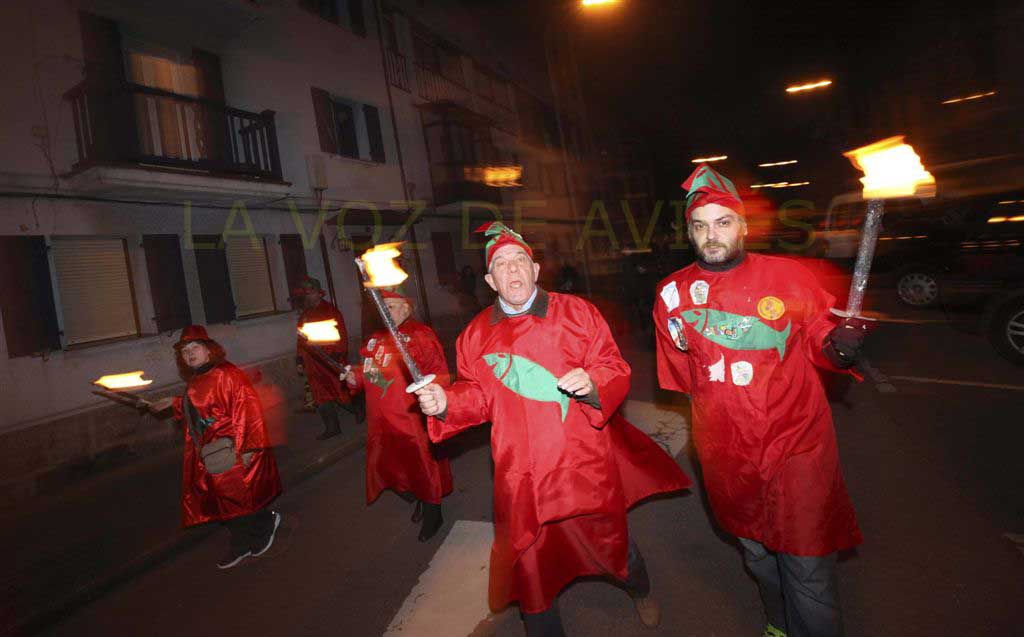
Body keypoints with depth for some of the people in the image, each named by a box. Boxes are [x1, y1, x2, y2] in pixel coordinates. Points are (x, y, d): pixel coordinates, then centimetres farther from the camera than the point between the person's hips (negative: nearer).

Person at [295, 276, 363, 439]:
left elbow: (341, 336, -10)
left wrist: (337, 356, -17)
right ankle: (332, 428, 18)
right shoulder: (304, 315, 14)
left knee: (341, 393, -1)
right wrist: (299, 361, 13)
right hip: (313, 364, 6)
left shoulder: (330, 310, -5)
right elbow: (301, 340, 18)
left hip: (332, 362, -6)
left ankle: (359, 408, 27)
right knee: (321, 398, 8)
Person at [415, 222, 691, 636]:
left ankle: (640, 591, 57)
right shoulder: (477, 334, 2)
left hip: (584, 461, 0)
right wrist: (445, 403, -12)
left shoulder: (576, 313, -5)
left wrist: (591, 385, -26)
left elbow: (616, 372, -5)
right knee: (527, 559, 12)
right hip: (521, 472, 1)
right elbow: (478, 396, 6)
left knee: (610, 538, 20)